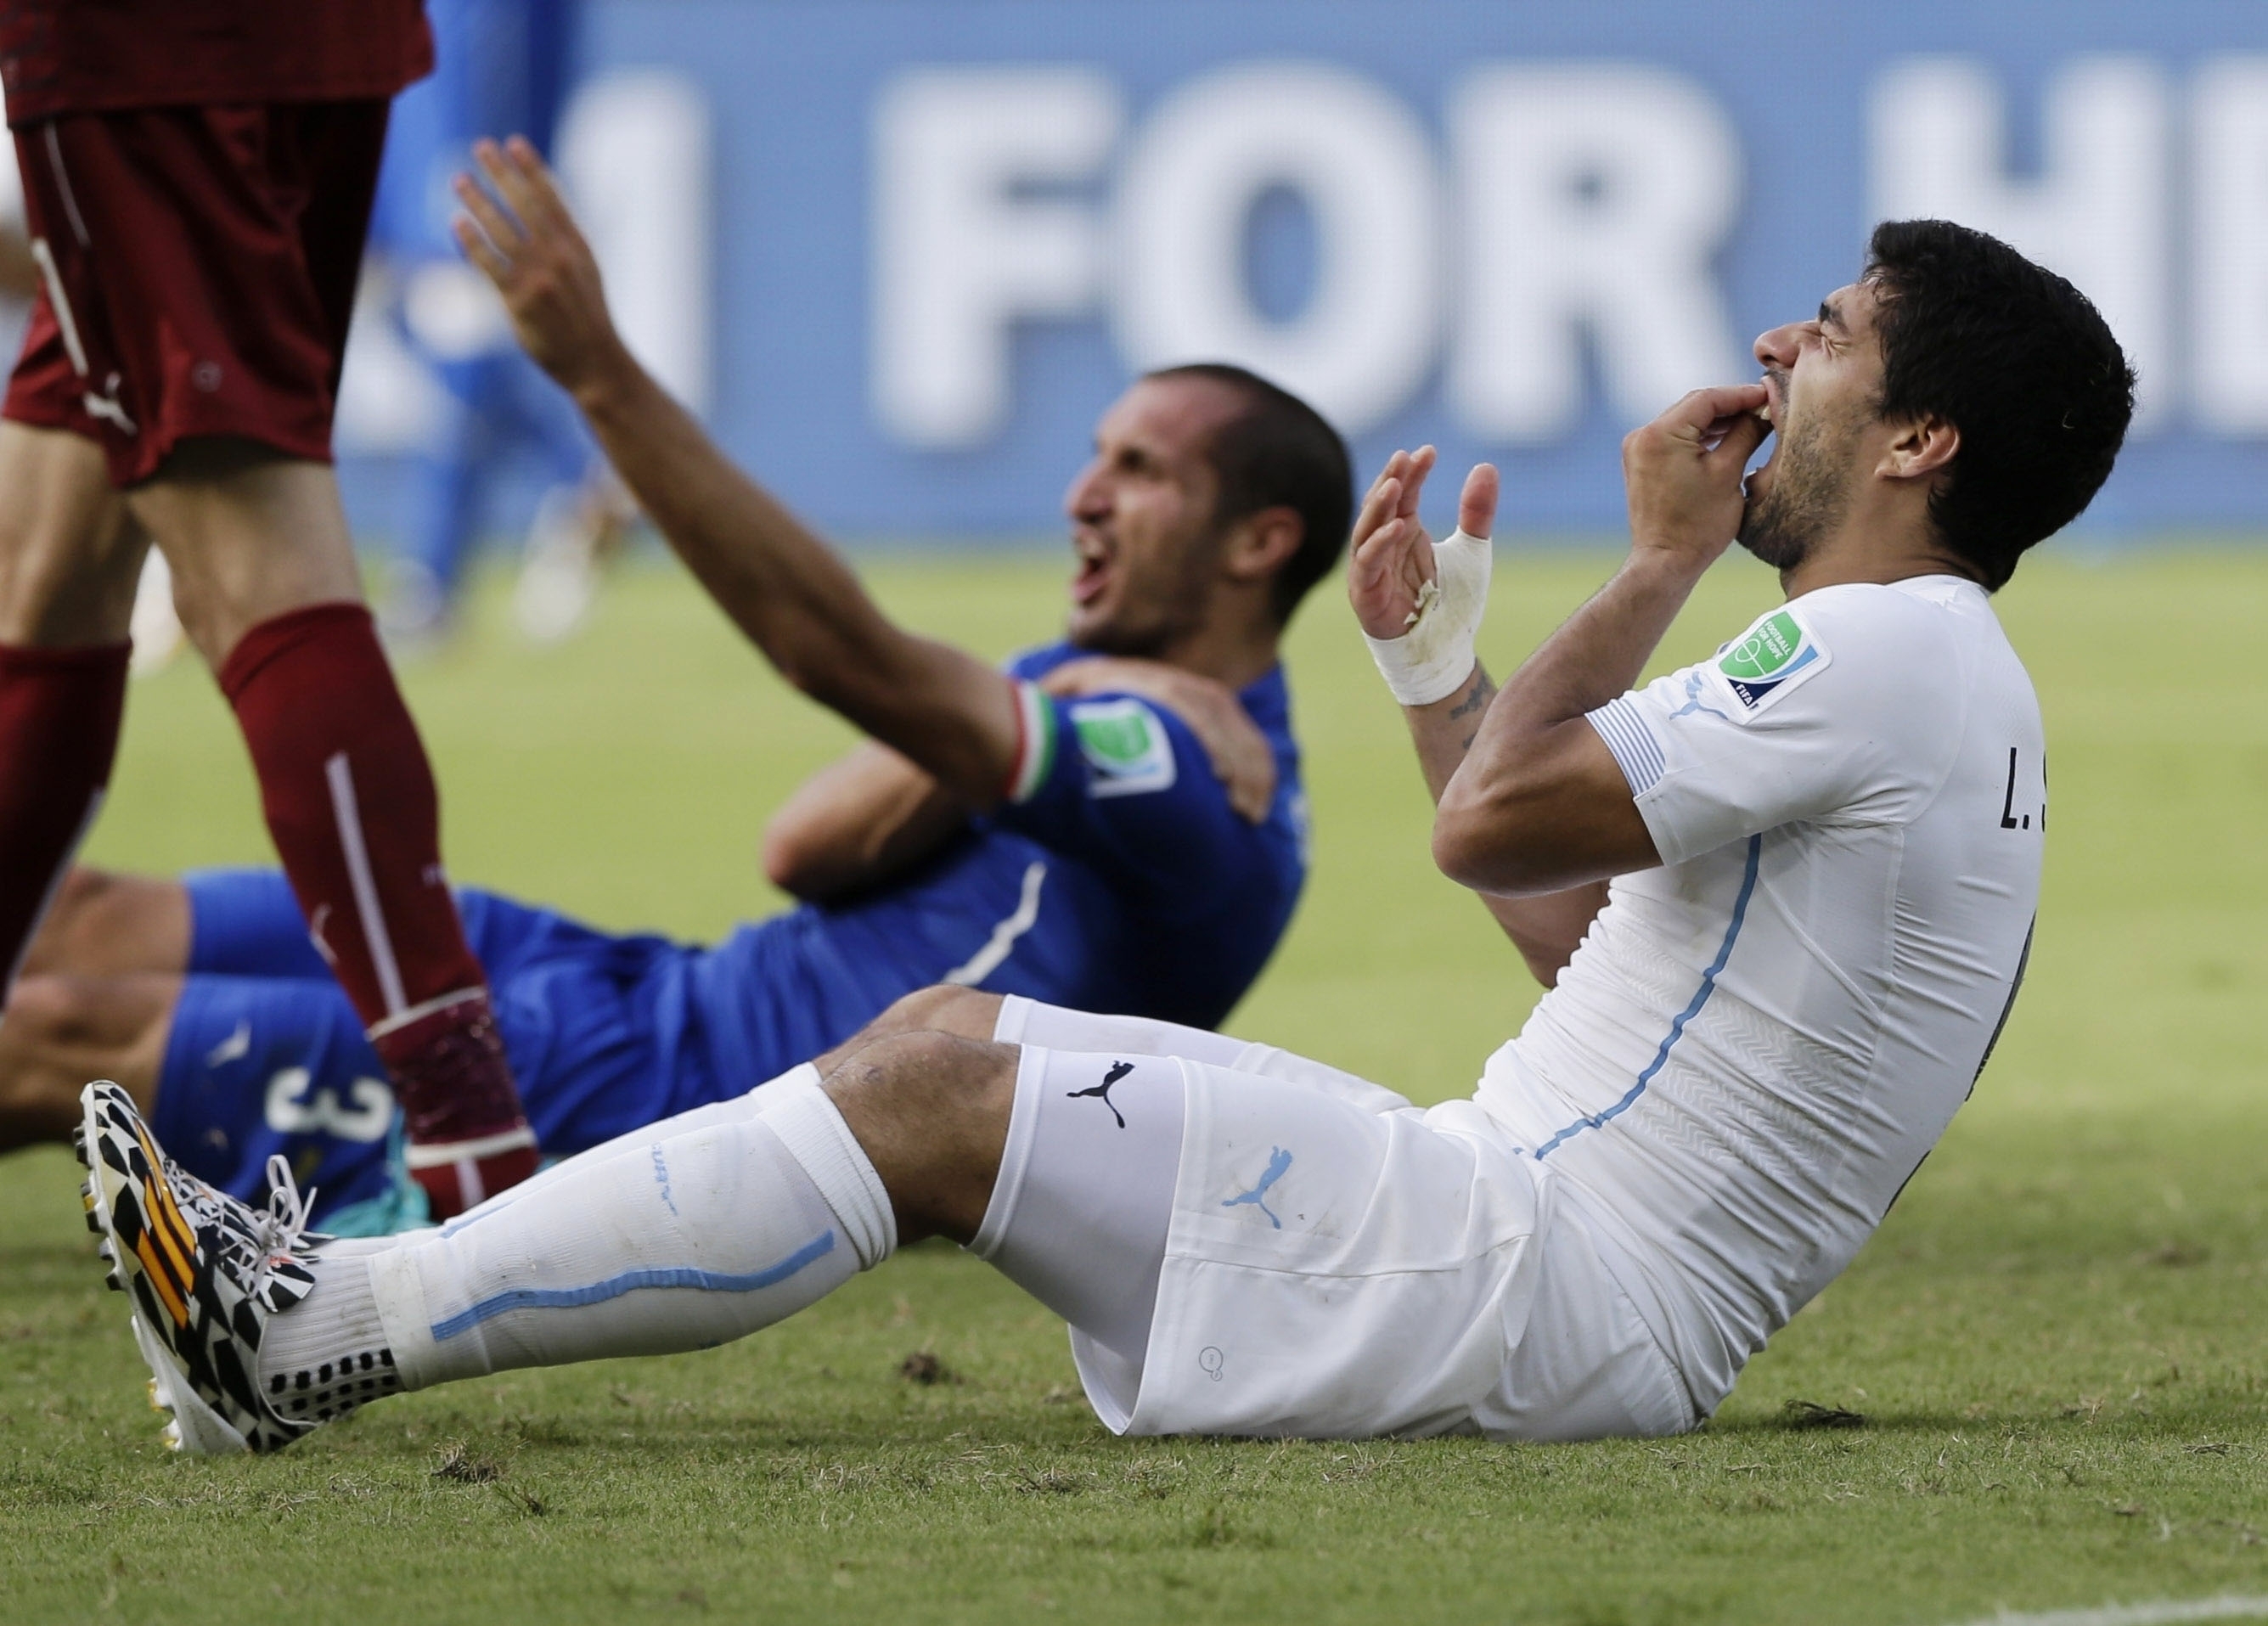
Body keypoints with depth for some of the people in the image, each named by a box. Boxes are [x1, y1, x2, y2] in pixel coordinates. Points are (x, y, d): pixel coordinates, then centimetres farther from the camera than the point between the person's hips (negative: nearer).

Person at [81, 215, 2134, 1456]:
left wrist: (1663, 563, -4)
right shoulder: (1930, 685, 21)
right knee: (961, 1032, 8)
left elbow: (1495, 827, -15)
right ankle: (347, 1308, 3)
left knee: (942, 1092, -15)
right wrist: (1434, 667, 25)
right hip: (1550, 1257, 10)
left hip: (1557, 1291, -10)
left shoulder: (1892, 649, -13)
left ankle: (322, 1329, -15)